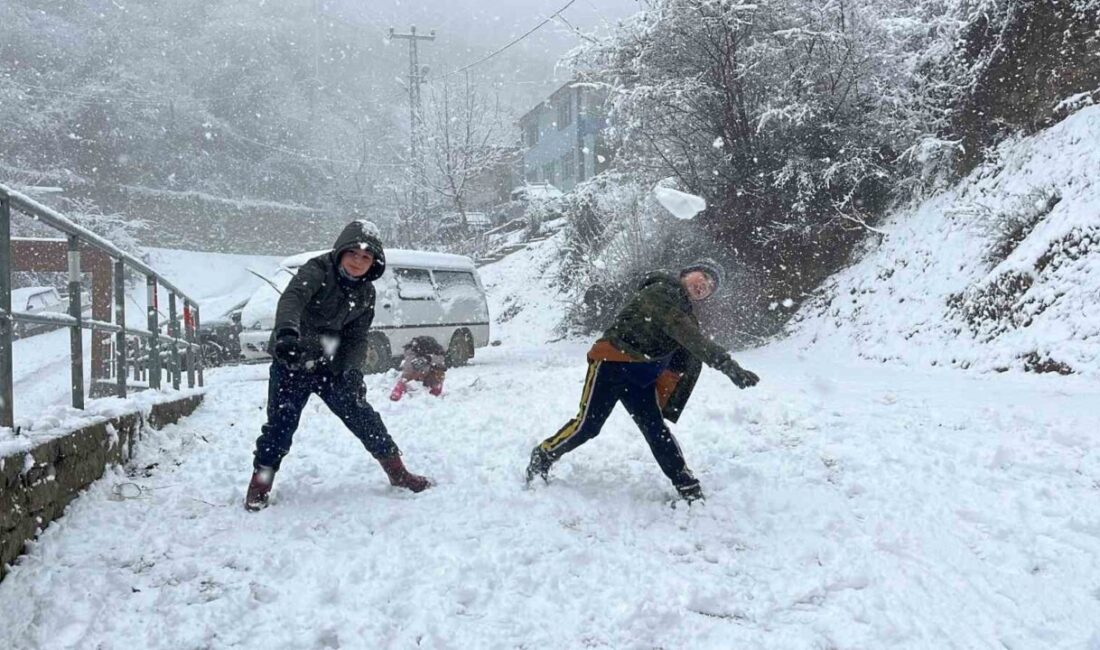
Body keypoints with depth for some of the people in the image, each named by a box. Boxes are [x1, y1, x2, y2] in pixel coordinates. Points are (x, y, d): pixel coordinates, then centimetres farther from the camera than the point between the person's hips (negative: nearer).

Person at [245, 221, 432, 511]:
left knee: (362, 415, 4)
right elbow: (292, 298, -37)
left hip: (331, 365, 4)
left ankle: (397, 473, 16)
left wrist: (352, 371, -17)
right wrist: (287, 332, -57)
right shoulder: (317, 270, -18)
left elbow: (357, 338, 2)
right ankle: (259, 485, 10)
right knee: (281, 422, -8)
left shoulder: (365, 293, 0)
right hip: (291, 361, -4)